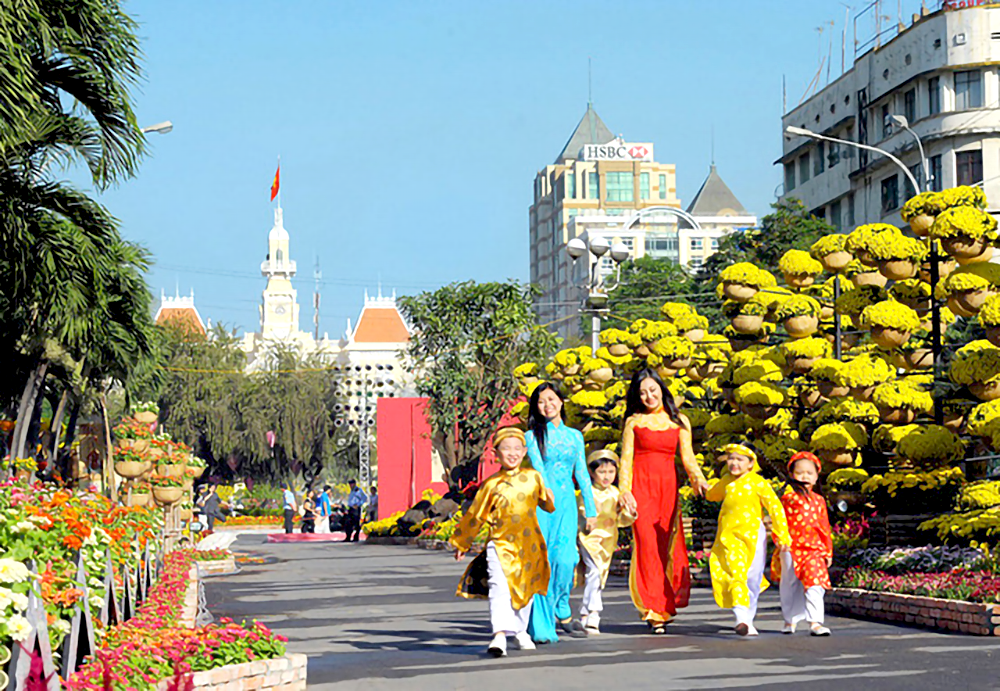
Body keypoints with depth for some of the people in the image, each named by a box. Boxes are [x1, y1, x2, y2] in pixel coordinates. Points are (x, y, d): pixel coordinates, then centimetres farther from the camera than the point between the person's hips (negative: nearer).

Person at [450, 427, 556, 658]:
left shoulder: (533, 477, 4)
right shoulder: (491, 484, -3)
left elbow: (546, 505, 18)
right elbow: (475, 515, 7)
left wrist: (549, 499, -6)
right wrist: (461, 543, 15)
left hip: (528, 546, 3)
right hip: (500, 545, -3)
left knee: (525, 591, 15)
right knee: (499, 588, -20)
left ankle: (520, 631, 37)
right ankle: (500, 636, -27)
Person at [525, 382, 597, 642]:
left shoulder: (574, 436, 15)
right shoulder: (534, 436, 5)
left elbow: (582, 474, 17)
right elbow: (538, 468, -8)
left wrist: (591, 510, 15)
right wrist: (549, 495, -24)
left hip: (567, 503, 3)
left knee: (565, 558, -12)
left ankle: (560, 613, 5)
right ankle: (541, 625, -2)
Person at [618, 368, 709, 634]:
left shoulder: (679, 422, 12)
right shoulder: (634, 422, 7)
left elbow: (687, 457, 6)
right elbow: (626, 460, 4)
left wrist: (698, 479, -13)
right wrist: (625, 491, -9)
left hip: (668, 487, 2)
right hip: (641, 487, -2)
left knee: (668, 546, 0)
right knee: (647, 546, -10)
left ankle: (666, 605, 15)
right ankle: (654, 611, -9)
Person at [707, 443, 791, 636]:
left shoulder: (758, 483, -5)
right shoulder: (726, 481, 8)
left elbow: (776, 507, -4)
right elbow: (710, 495, 30)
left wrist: (782, 537, -6)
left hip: (753, 536, -2)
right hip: (729, 537, 2)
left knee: (752, 581, 5)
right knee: (735, 575, -15)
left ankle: (748, 620, 18)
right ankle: (741, 616, -21)